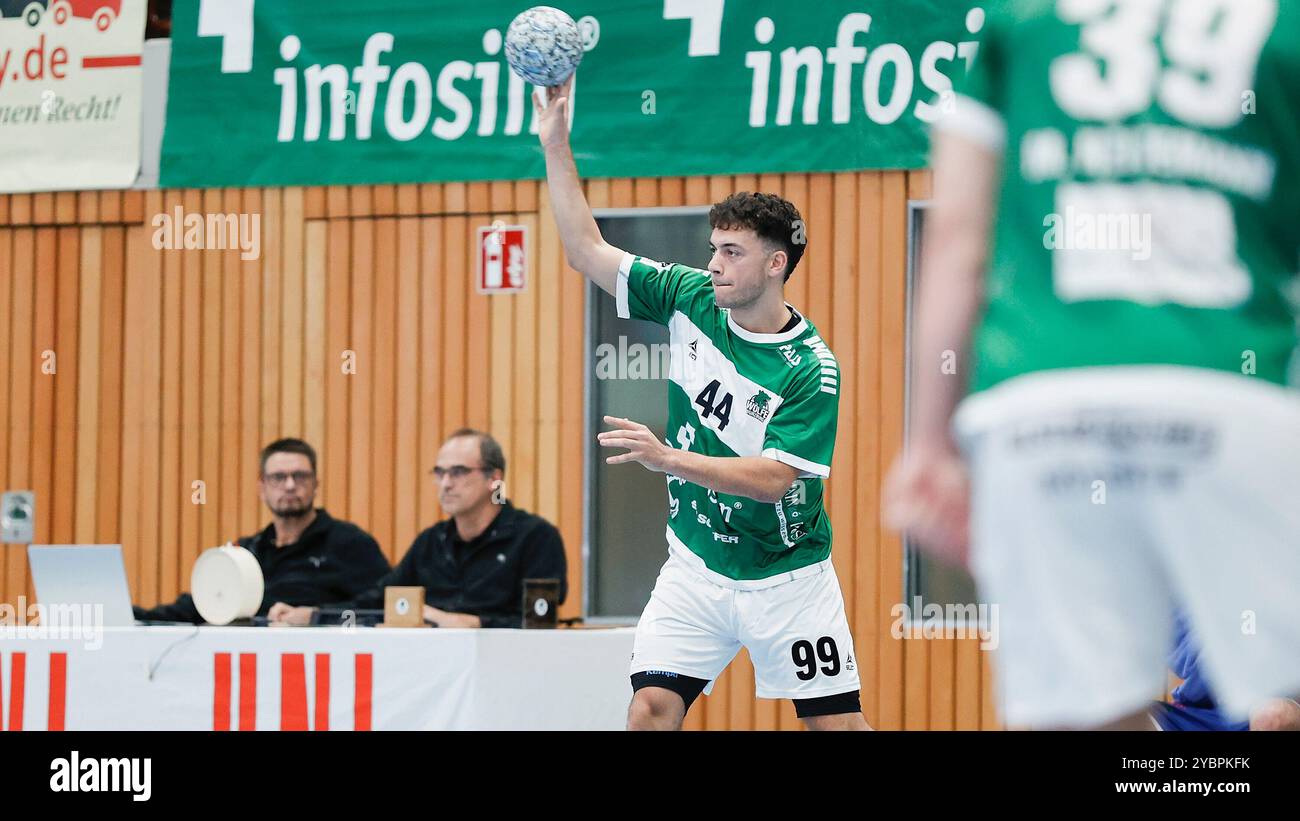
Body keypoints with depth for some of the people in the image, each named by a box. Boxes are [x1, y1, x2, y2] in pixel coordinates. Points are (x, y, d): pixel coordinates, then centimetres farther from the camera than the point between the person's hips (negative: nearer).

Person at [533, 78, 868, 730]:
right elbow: (587, 250, 1)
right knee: (650, 713, -11)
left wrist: (669, 459, -32)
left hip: (787, 581, -3)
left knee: (838, 724, 0)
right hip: (695, 571, 3)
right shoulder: (690, 301, -3)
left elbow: (773, 478, -24)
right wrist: (556, 143, -6)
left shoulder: (812, 370, -17)